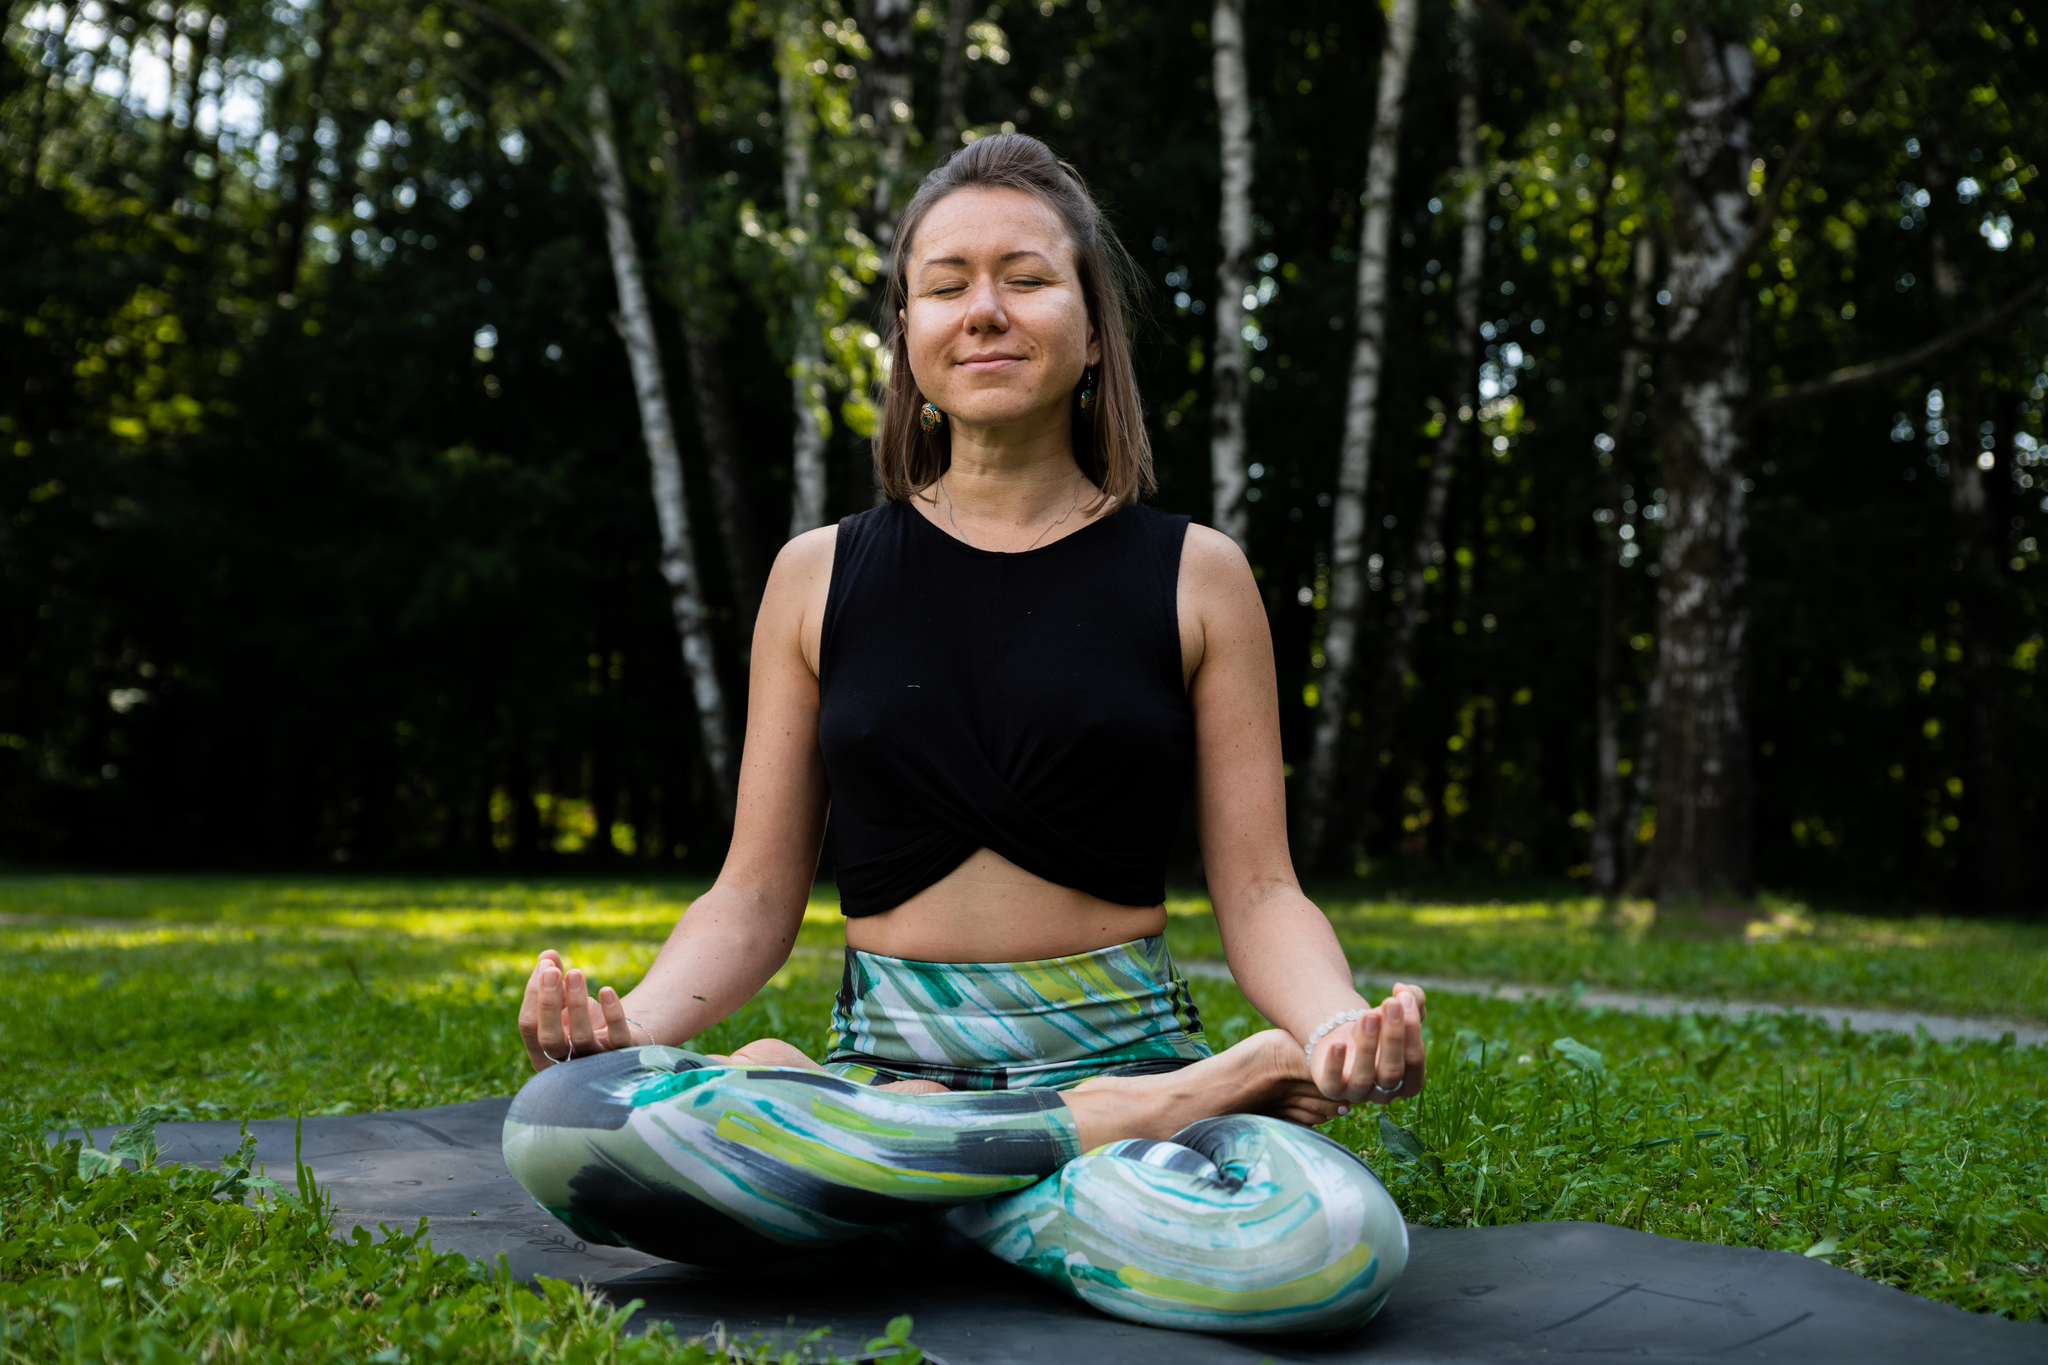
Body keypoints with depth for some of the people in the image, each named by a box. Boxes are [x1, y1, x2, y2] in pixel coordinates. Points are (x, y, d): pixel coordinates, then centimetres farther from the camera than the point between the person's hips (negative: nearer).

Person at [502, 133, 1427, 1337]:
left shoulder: (1193, 578, 6)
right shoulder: (822, 576, 9)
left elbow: (1260, 890, 2)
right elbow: (756, 897, 9)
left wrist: (1339, 1024, -20)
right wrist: (635, 1019, -12)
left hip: (1126, 1045, -1)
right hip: (883, 1064, 2)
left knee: (1330, 1246, -36)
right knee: (560, 1123, -29)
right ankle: (1119, 1130, -18)